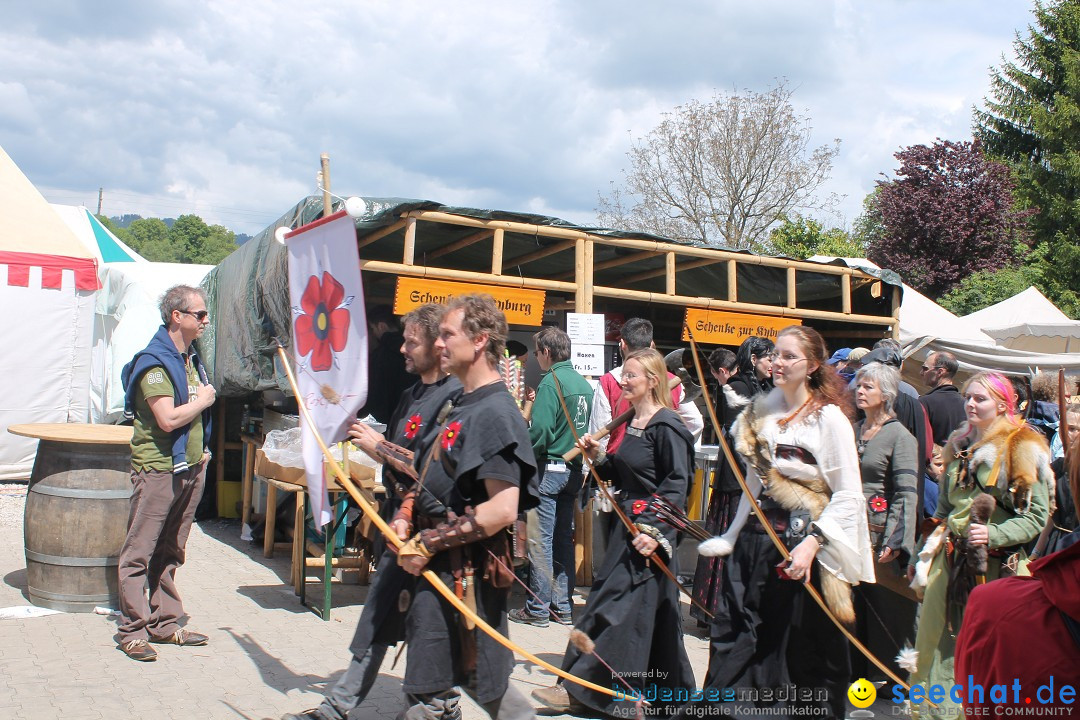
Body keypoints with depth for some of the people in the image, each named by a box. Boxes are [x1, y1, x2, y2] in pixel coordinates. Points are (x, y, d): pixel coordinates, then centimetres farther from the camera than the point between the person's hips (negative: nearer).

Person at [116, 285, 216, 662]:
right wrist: (203, 401, -7)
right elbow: (168, 419, -23)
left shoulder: (191, 358, 13)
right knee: (139, 552, 0)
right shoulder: (155, 362, -13)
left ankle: (165, 624, 22)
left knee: (170, 552, 15)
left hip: (189, 468, 8)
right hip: (157, 467, -8)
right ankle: (133, 630, 7)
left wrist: (201, 451, 11)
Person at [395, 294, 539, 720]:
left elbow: (502, 509, -25)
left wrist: (430, 541, -19)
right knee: (480, 679, 20)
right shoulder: (462, 407, 13)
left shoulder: (495, 413, -17)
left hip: (465, 575, -9)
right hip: (441, 570, 10)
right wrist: (407, 522, 4)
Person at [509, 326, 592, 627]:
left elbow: (539, 432, -21)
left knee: (540, 540, -1)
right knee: (564, 538, 13)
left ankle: (538, 608, 5)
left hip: (549, 469, -8)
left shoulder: (551, 382, -14)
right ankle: (563, 606, 19)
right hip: (574, 470, 8)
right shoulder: (584, 384, 10)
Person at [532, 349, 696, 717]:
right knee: (650, 612, 15)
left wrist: (655, 532, -23)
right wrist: (597, 456, 0)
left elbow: (677, 485, -18)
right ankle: (667, 691, 28)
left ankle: (579, 689, 2)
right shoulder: (632, 421, 12)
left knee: (615, 607, -5)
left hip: (652, 527, -9)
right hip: (628, 524, 9)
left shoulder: (667, 426, -14)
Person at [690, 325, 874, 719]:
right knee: (733, 641, 6)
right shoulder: (761, 413, 9)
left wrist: (811, 544, -22)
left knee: (802, 652, 5)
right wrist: (732, 537, 16)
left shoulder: (829, 417, -9)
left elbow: (849, 496, -12)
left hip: (801, 544, -5)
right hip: (755, 540, 6)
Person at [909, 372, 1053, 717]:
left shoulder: (1024, 450, -5)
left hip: (996, 568, -5)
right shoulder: (959, 447, 13)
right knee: (936, 643, 7)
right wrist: (928, 555, 16)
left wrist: (994, 535, -22)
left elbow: (1037, 516, -9)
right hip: (951, 562, 6)